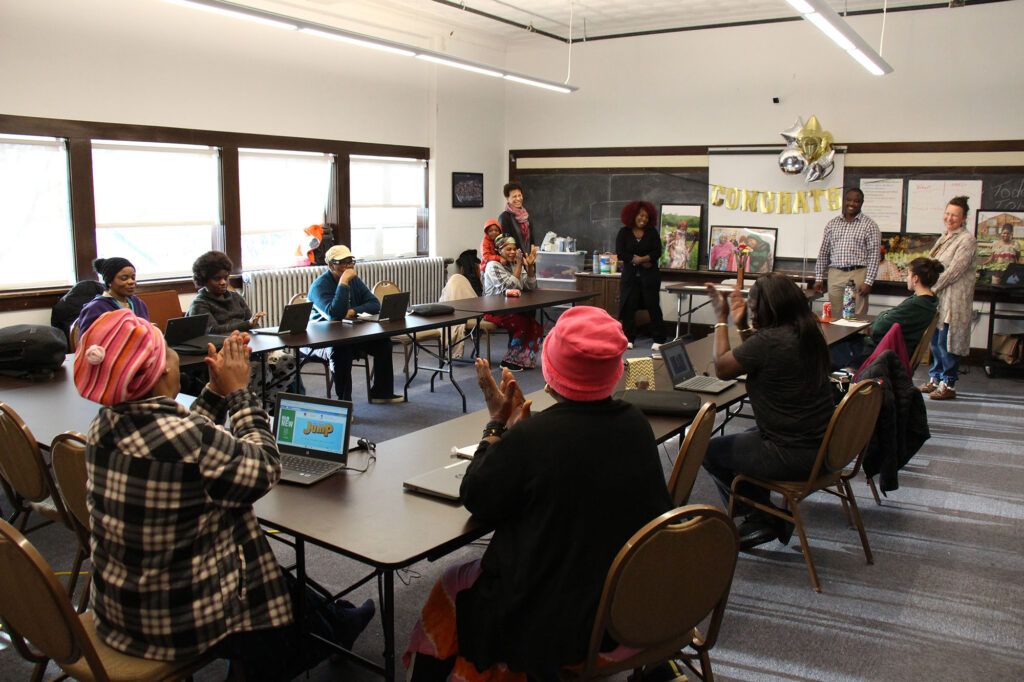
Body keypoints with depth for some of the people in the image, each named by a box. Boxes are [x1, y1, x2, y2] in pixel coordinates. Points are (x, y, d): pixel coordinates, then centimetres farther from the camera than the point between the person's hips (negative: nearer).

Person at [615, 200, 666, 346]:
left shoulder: (652, 232, 6)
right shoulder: (624, 233, 4)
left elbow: (657, 252, -3)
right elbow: (620, 253, -6)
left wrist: (640, 259, -16)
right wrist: (640, 261, -11)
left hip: (649, 275, 0)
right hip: (630, 275, 0)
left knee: (653, 306, -1)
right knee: (628, 306, 0)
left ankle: (659, 339, 6)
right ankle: (629, 339, 11)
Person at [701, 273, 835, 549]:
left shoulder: (770, 340, -25)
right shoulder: (808, 333, 3)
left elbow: (722, 368, -11)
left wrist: (721, 318, -3)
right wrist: (741, 326, 12)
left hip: (792, 455, -9)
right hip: (819, 446, 9)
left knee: (710, 451, 9)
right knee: (746, 437, 32)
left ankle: (760, 520, 19)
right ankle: (769, 518, 33)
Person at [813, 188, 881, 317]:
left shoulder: (869, 225, 3)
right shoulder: (832, 224, 13)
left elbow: (874, 256, -2)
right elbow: (823, 253, 15)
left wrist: (868, 282, -10)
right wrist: (819, 278, 9)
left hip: (857, 275, -3)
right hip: (835, 275, 3)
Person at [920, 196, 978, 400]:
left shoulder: (967, 240, -11)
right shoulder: (944, 238, 16)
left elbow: (955, 270, -17)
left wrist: (932, 289, -15)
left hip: (954, 300, -8)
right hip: (938, 298, 8)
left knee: (946, 342, -6)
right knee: (935, 340, 12)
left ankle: (948, 385, 2)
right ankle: (935, 379, 22)